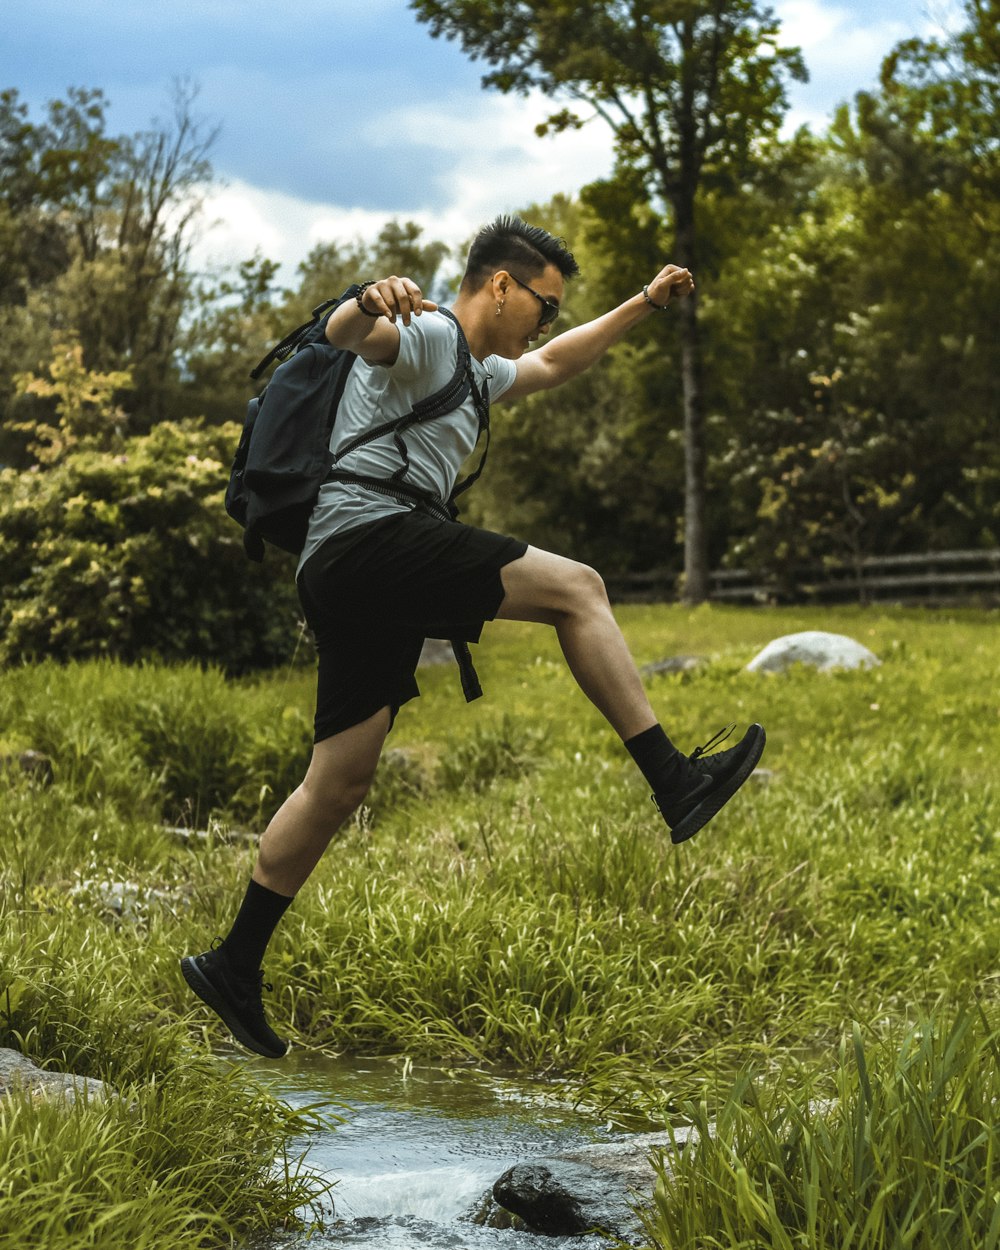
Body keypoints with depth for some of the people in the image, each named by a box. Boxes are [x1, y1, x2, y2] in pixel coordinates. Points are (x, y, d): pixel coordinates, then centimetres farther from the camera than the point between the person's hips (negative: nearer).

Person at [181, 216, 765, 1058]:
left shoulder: (477, 374, 30)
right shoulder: (428, 337, -1)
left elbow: (553, 365, 47)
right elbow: (348, 333, -24)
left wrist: (645, 306, 47)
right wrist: (367, 305, -47)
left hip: (344, 581, 10)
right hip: (368, 536, -10)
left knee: (339, 783, 7)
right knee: (575, 588, -12)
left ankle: (236, 965, 10)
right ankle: (675, 782, -15)